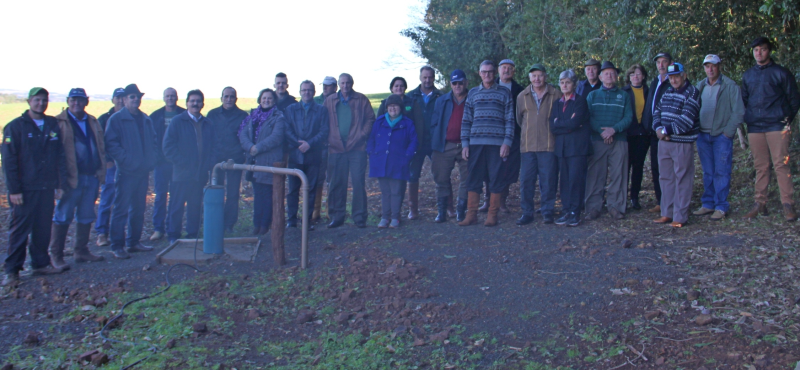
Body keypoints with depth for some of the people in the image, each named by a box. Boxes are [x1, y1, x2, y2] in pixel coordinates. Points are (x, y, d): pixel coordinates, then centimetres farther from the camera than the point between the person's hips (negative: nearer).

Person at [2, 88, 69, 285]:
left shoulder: (53, 125, 10)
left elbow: (60, 157, 11)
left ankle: (41, 264, 20)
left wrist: (61, 184, 5)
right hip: (25, 189, -4)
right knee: (19, 230, -1)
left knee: (43, 228, 9)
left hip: (47, 188, 4)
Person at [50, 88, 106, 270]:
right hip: (71, 177, -5)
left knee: (86, 217, 12)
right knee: (63, 217, -1)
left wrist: (101, 170, 8)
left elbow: (101, 146, 18)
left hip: (92, 176, 6)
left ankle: (81, 251, 22)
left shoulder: (93, 122, 15)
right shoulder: (59, 122, -3)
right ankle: (56, 255, 8)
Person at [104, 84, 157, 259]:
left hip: (143, 172, 6)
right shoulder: (116, 119, -3)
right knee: (121, 209, -5)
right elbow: (111, 144, -11)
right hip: (126, 172, -6)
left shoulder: (146, 120, 15)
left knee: (138, 209, 12)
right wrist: (127, 161, -18)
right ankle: (117, 246, 0)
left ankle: (134, 242, 22)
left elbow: (154, 141, 19)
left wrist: (152, 160, 3)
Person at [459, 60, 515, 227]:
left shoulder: (504, 93, 7)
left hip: (497, 143, -2)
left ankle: (492, 215, 7)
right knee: (473, 179, 1)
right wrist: (464, 143, 4)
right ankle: (471, 215, 7)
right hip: (476, 143, 2)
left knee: (496, 179, 0)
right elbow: (466, 120, 12)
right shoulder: (472, 93, 14)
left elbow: (509, 119, 3)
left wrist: (507, 142, -7)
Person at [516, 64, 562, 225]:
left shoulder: (556, 95, 3)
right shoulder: (522, 96, 11)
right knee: (526, 181, 2)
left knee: (548, 180, 0)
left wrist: (554, 130, 7)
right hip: (527, 145, 2)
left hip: (548, 145, -2)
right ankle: (527, 212, 9)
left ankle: (548, 212, 10)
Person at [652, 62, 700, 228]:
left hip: (683, 143, -7)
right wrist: (658, 128, -7)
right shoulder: (667, 92, 15)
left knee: (682, 179, -3)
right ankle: (667, 213, 19)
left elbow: (686, 121, -18)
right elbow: (657, 111, 12)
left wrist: (666, 130, -13)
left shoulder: (692, 93, -9)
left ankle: (680, 217, 2)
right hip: (664, 141, 7)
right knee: (666, 178, 11)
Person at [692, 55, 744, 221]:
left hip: (722, 135, -4)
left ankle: (721, 207, 2)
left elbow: (738, 111, -6)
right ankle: (708, 204, 17)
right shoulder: (700, 86, 11)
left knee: (721, 172, -3)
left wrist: (728, 132, -10)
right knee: (707, 173, 10)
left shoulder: (730, 86, -4)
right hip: (703, 135, 5)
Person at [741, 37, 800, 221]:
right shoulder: (748, 75, 15)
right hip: (754, 127, 4)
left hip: (777, 126, -4)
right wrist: (747, 119, 9)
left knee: (781, 164, -8)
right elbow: (744, 100, 22)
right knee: (760, 166, 6)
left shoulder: (781, 73, 3)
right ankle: (760, 204, 9)